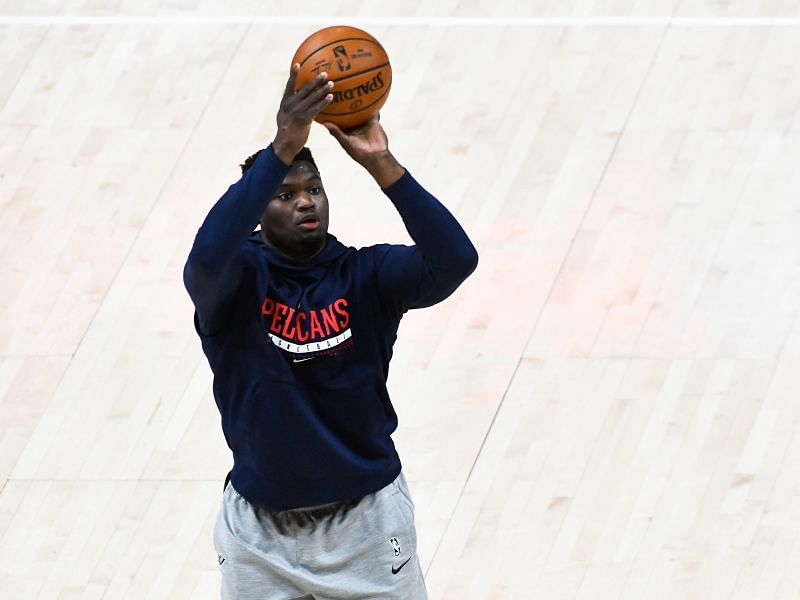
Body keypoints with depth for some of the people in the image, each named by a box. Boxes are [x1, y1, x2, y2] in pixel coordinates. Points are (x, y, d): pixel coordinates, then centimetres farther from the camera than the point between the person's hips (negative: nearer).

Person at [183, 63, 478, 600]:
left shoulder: (365, 275, -6)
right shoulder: (237, 280, -10)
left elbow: (454, 260, -24)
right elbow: (208, 256, -35)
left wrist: (383, 166, -33)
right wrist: (281, 150, -41)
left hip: (367, 520, 1)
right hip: (262, 532, -1)